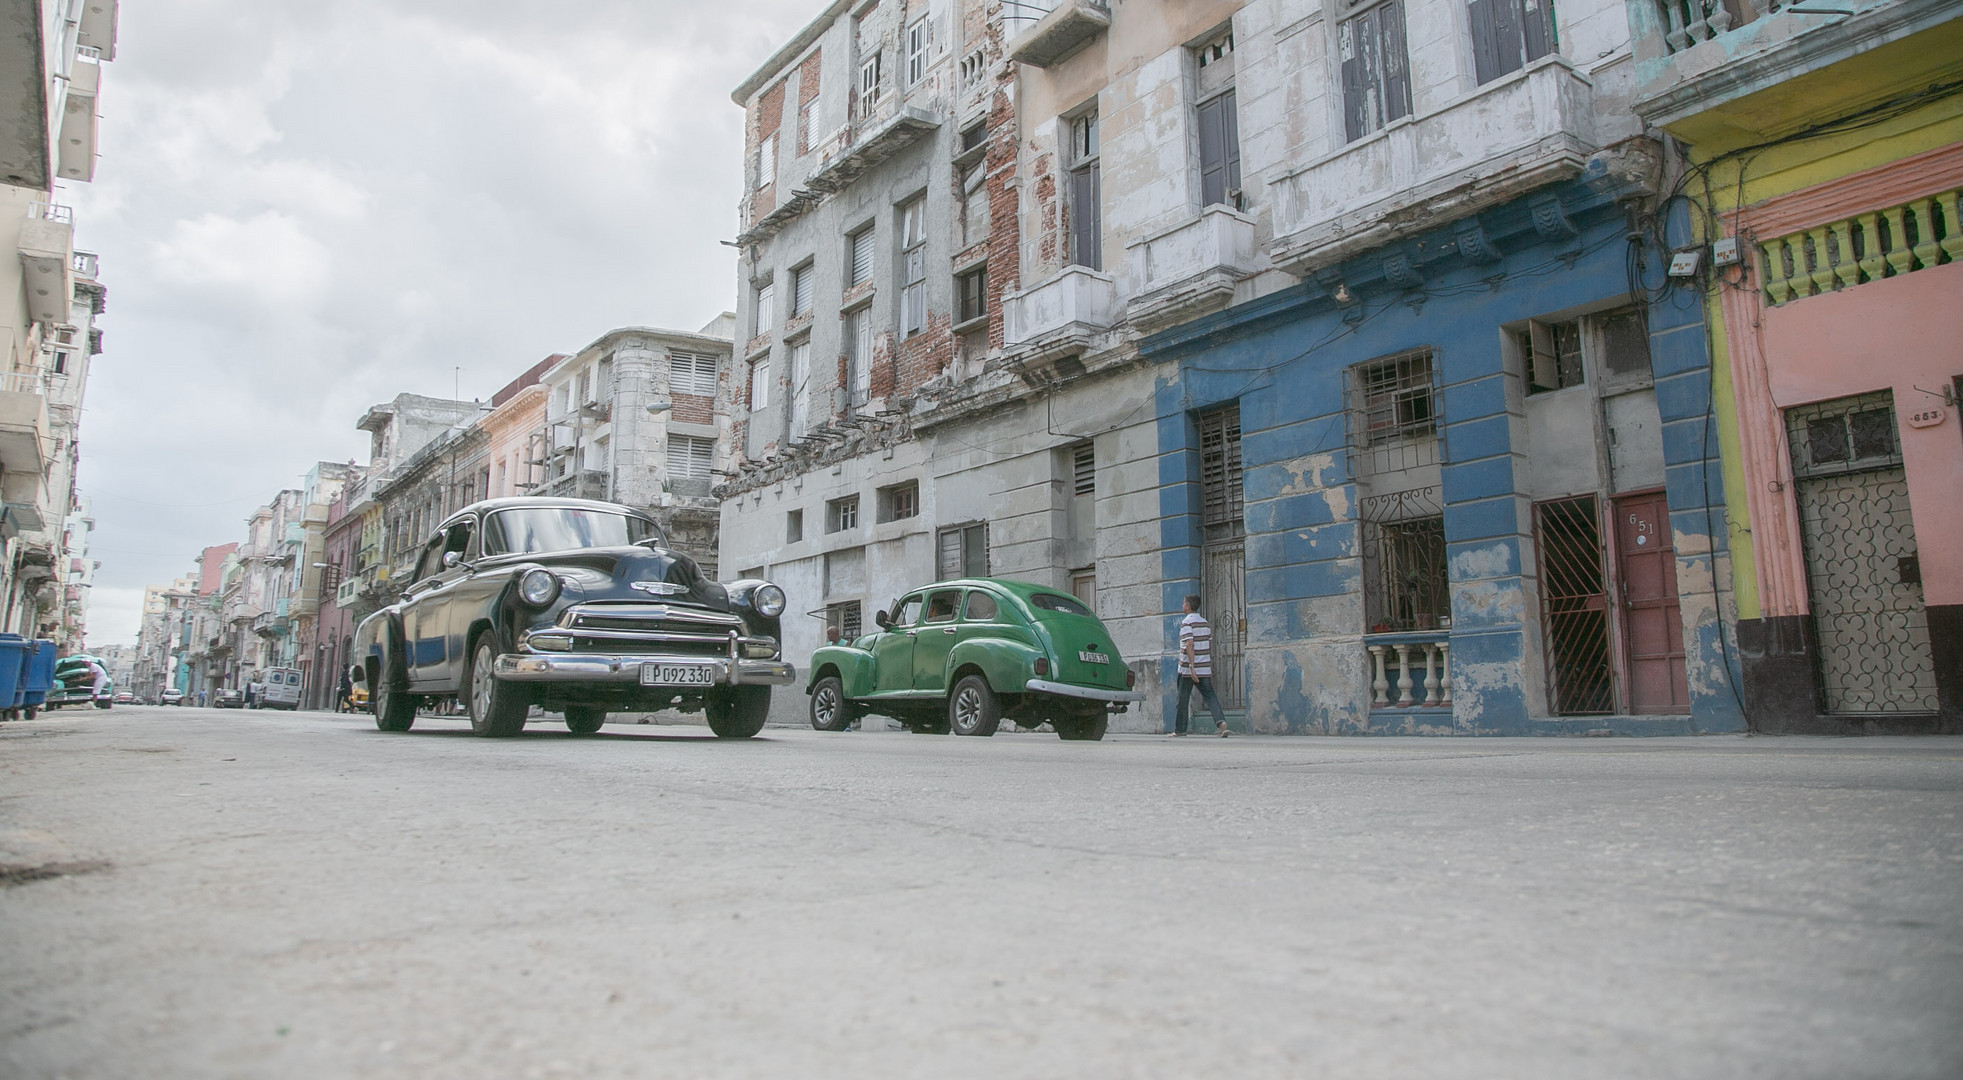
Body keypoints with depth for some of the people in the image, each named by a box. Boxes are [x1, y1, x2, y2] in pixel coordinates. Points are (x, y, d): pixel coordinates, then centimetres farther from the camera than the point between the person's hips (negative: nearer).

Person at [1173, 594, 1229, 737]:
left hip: (1187, 668, -5)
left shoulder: (1186, 622, -10)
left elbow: (1189, 645, -20)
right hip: (1204, 668, 5)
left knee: (1183, 699, 6)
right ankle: (1220, 721, -20)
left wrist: (1191, 667, -24)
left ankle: (1180, 729, 14)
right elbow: (1210, 646, 15)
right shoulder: (1206, 623, 11)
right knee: (1209, 695, 2)